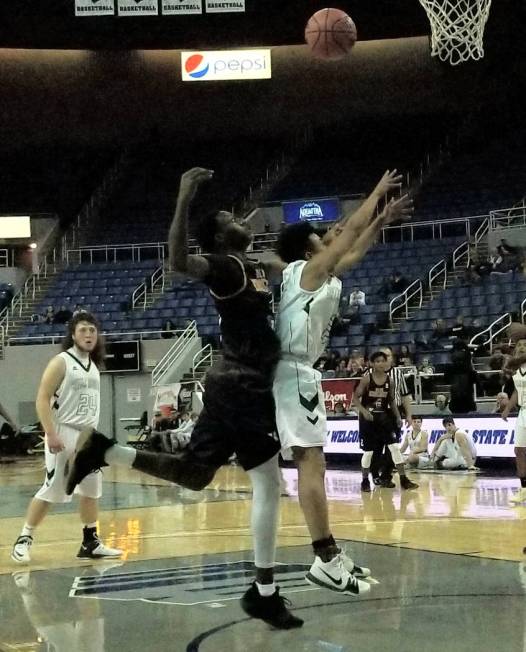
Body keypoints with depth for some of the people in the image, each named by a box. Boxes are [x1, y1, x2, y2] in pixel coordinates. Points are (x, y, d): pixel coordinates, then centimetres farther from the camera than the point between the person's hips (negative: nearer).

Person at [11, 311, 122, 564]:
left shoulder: (93, 365, 13)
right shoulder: (61, 362, -10)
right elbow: (42, 400, -15)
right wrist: (51, 434, -23)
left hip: (88, 435, 8)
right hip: (64, 434, -7)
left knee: (92, 490, 9)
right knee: (51, 491, -8)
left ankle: (90, 543, 18)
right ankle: (23, 540, 3)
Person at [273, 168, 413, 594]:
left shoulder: (322, 274, 18)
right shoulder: (307, 270, -7)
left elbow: (355, 251, 32)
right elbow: (352, 228, -5)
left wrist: (384, 220, 30)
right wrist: (378, 192, 7)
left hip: (301, 372, 10)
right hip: (294, 372, -10)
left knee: (312, 461, 10)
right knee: (311, 461, -14)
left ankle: (330, 554, 14)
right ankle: (325, 562, -16)